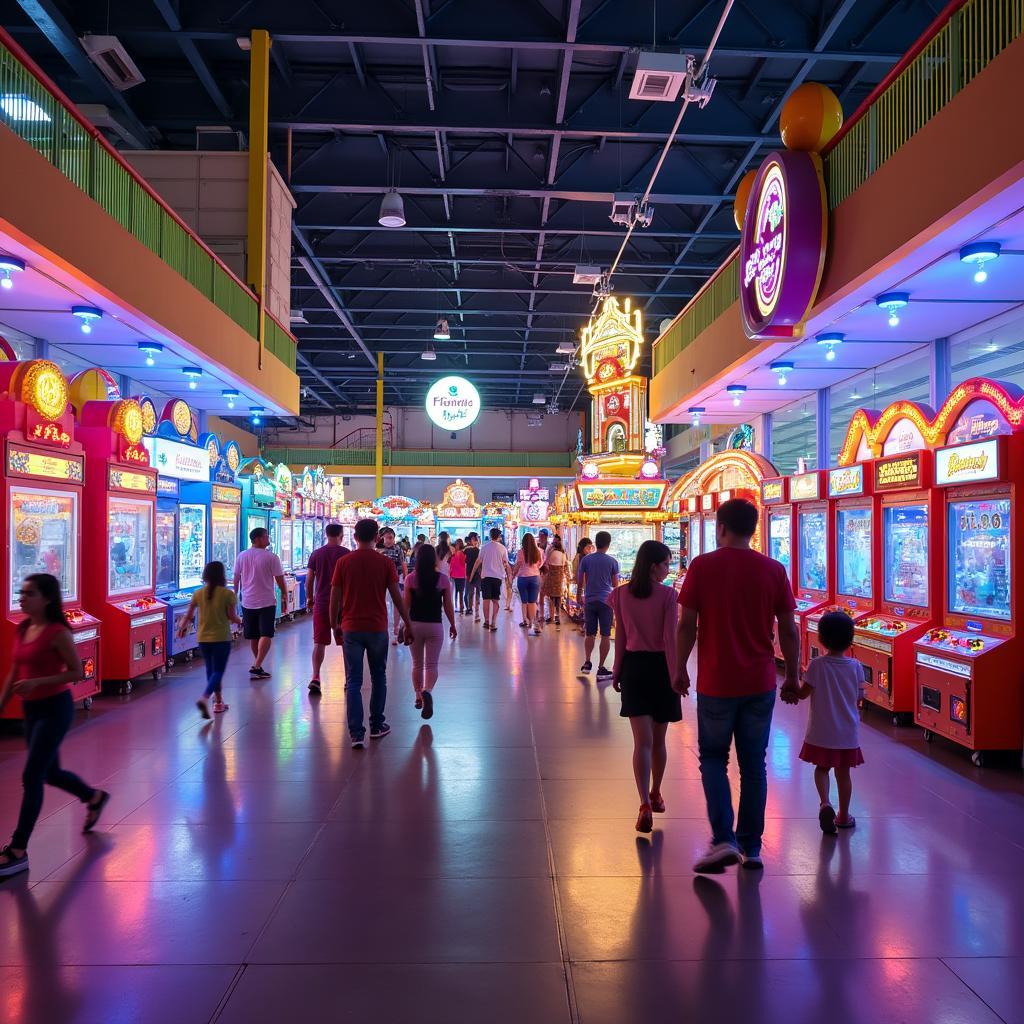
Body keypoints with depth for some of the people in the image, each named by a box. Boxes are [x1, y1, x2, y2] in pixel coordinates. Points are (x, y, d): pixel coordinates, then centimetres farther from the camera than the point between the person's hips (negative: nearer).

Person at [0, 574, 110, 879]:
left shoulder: (57, 632, -17)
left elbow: (77, 672, -15)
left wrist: (37, 682, -24)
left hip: (54, 709, -8)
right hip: (31, 709, 8)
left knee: (31, 777, -6)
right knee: (50, 772, 19)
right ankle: (94, 797, 45)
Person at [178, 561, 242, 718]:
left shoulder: (198, 593, 1)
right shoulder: (228, 594, -10)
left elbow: (189, 615, 6)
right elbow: (232, 616, -9)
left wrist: (182, 626, 24)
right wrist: (239, 621, 13)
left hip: (203, 638, 4)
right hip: (221, 638, -4)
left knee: (211, 670, 18)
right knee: (218, 672, 0)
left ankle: (218, 702, 27)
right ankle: (204, 698, -22)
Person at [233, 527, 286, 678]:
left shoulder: (241, 556, 3)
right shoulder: (271, 557, -10)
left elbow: (236, 577, 12)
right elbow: (279, 579, -6)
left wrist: (236, 593, 27)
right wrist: (284, 596, 7)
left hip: (248, 602, 5)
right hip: (266, 602, -5)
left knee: (253, 636, 15)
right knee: (266, 635, -4)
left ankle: (258, 665, 28)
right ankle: (257, 666, -16)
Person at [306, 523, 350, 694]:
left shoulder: (316, 554, 2)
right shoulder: (346, 553, -4)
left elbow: (309, 579, 4)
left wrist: (309, 598, 17)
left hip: (321, 603, 1)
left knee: (319, 642, 3)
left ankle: (315, 678, -11)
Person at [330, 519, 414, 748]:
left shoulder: (343, 562, -2)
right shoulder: (385, 562, -4)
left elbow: (335, 598, -1)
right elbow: (397, 597, -3)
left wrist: (334, 625, 11)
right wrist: (408, 626, 5)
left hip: (351, 628, 0)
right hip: (377, 628, 0)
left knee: (353, 682, 3)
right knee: (378, 678, 17)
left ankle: (356, 734, -4)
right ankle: (377, 726, 25)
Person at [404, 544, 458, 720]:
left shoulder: (410, 578, -6)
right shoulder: (443, 579, -6)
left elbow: (406, 604, -3)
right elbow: (448, 606, -1)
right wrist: (452, 625, 11)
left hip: (414, 625, 1)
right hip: (435, 626, -1)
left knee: (417, 664, 17)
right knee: (431, 664, 2)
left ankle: (418, 696, 26)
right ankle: (427, 691, -23)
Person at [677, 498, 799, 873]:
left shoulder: (702, 566, -8)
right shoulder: (774, 570, -2)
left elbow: (687, 625, -7)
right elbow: (788, 631, 1)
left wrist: (680, 669, 5)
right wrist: (792, 675, 13)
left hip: (716, 683, -2)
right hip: (760, 684, 2)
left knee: (713, 758, 13)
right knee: (754, 765, 14)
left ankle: (723, 840, 0)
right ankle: (751, 847, 21)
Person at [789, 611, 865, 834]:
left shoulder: (817, 665, -15)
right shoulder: (855, 666, -8)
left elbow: (803, 694, -10)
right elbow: (859, 698, 0)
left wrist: (789, 693, 9)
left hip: (821, 731, -2)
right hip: (848, 732, 2)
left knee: (822, 768, 15)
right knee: (843, 772, 15)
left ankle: (825, 802, -8)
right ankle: (843, 815, 26)